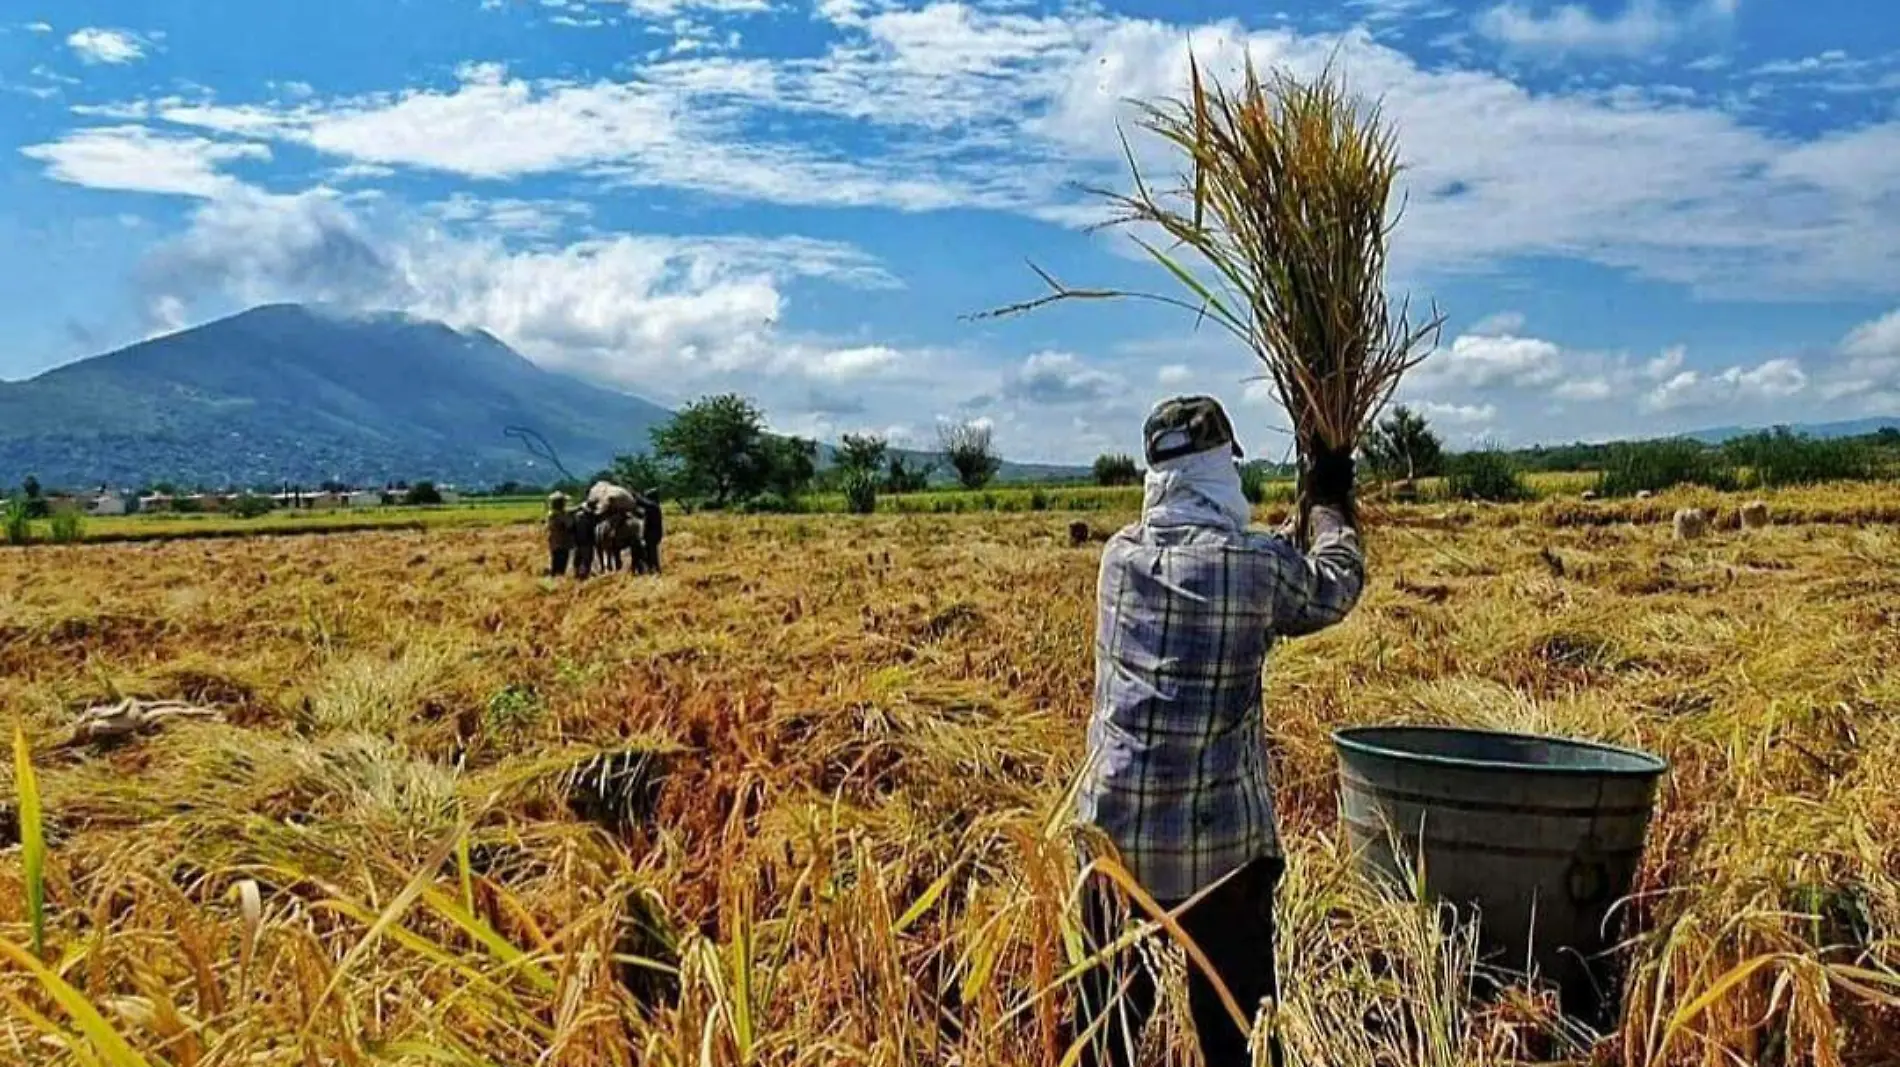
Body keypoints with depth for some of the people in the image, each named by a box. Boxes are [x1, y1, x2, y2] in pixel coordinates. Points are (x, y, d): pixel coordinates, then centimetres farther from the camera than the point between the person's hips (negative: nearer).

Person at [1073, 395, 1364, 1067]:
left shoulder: (1120, 556, 3)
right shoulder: (1260, 564, -8)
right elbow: (1335, 588, 13)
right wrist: (1330, 505, 30)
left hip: (1114, 820, 3)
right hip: (1220, 833, -3)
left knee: (1109, 1001, 15)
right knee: (1235, 1011, 9)